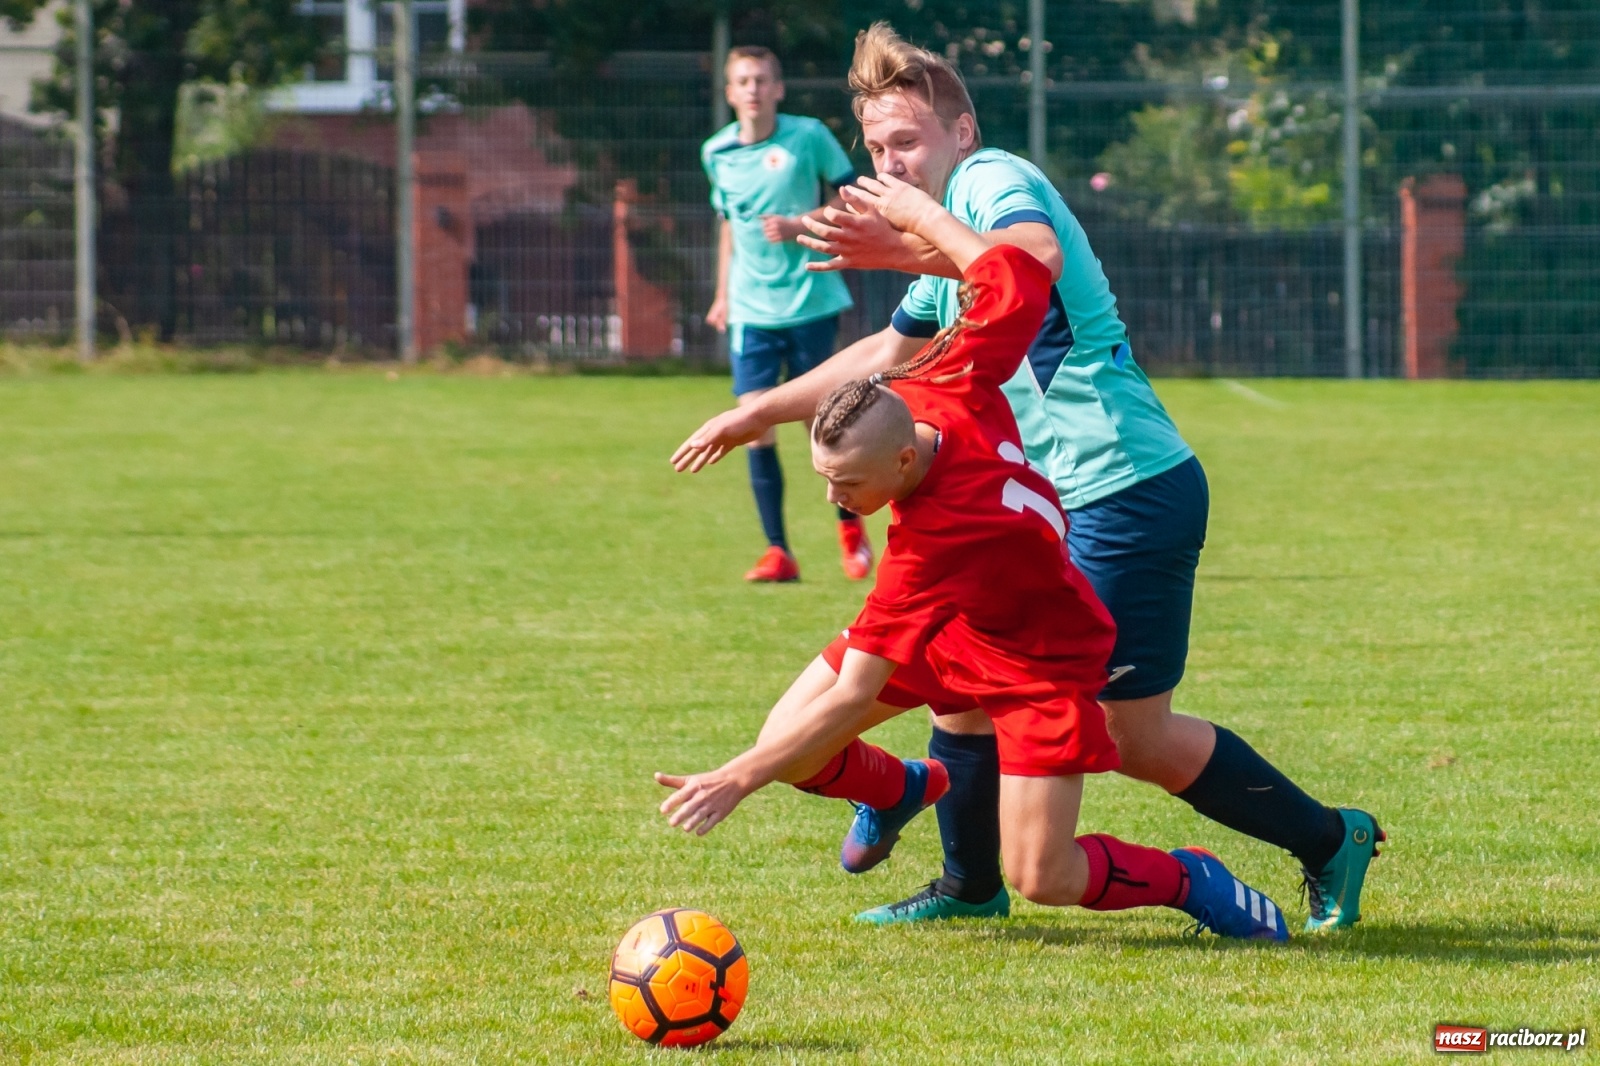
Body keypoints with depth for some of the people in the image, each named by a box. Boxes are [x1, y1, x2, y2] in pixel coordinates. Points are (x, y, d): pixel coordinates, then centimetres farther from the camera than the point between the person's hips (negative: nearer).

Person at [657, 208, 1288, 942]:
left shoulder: (932, 544, -44)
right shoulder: (951, 391, -28)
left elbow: (852, 698, -43)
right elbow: (1021, 276, -13)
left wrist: (739, 779, -43)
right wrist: (922, 214, 0)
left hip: (1040, 664, -8)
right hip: (949, 625, 8)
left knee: (1043, 878, -13)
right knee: (788, 743, -2)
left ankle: (1188, 881, 16)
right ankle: (906, 788, 33)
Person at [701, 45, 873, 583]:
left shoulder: (808, 136, -5)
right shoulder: (717, 152, 6)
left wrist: (801, 226, -15)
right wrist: (723, 294, 20)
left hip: (810, 301, -3)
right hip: (751, 310, 3)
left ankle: (850, 528, 27)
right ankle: (778, 552, -1)